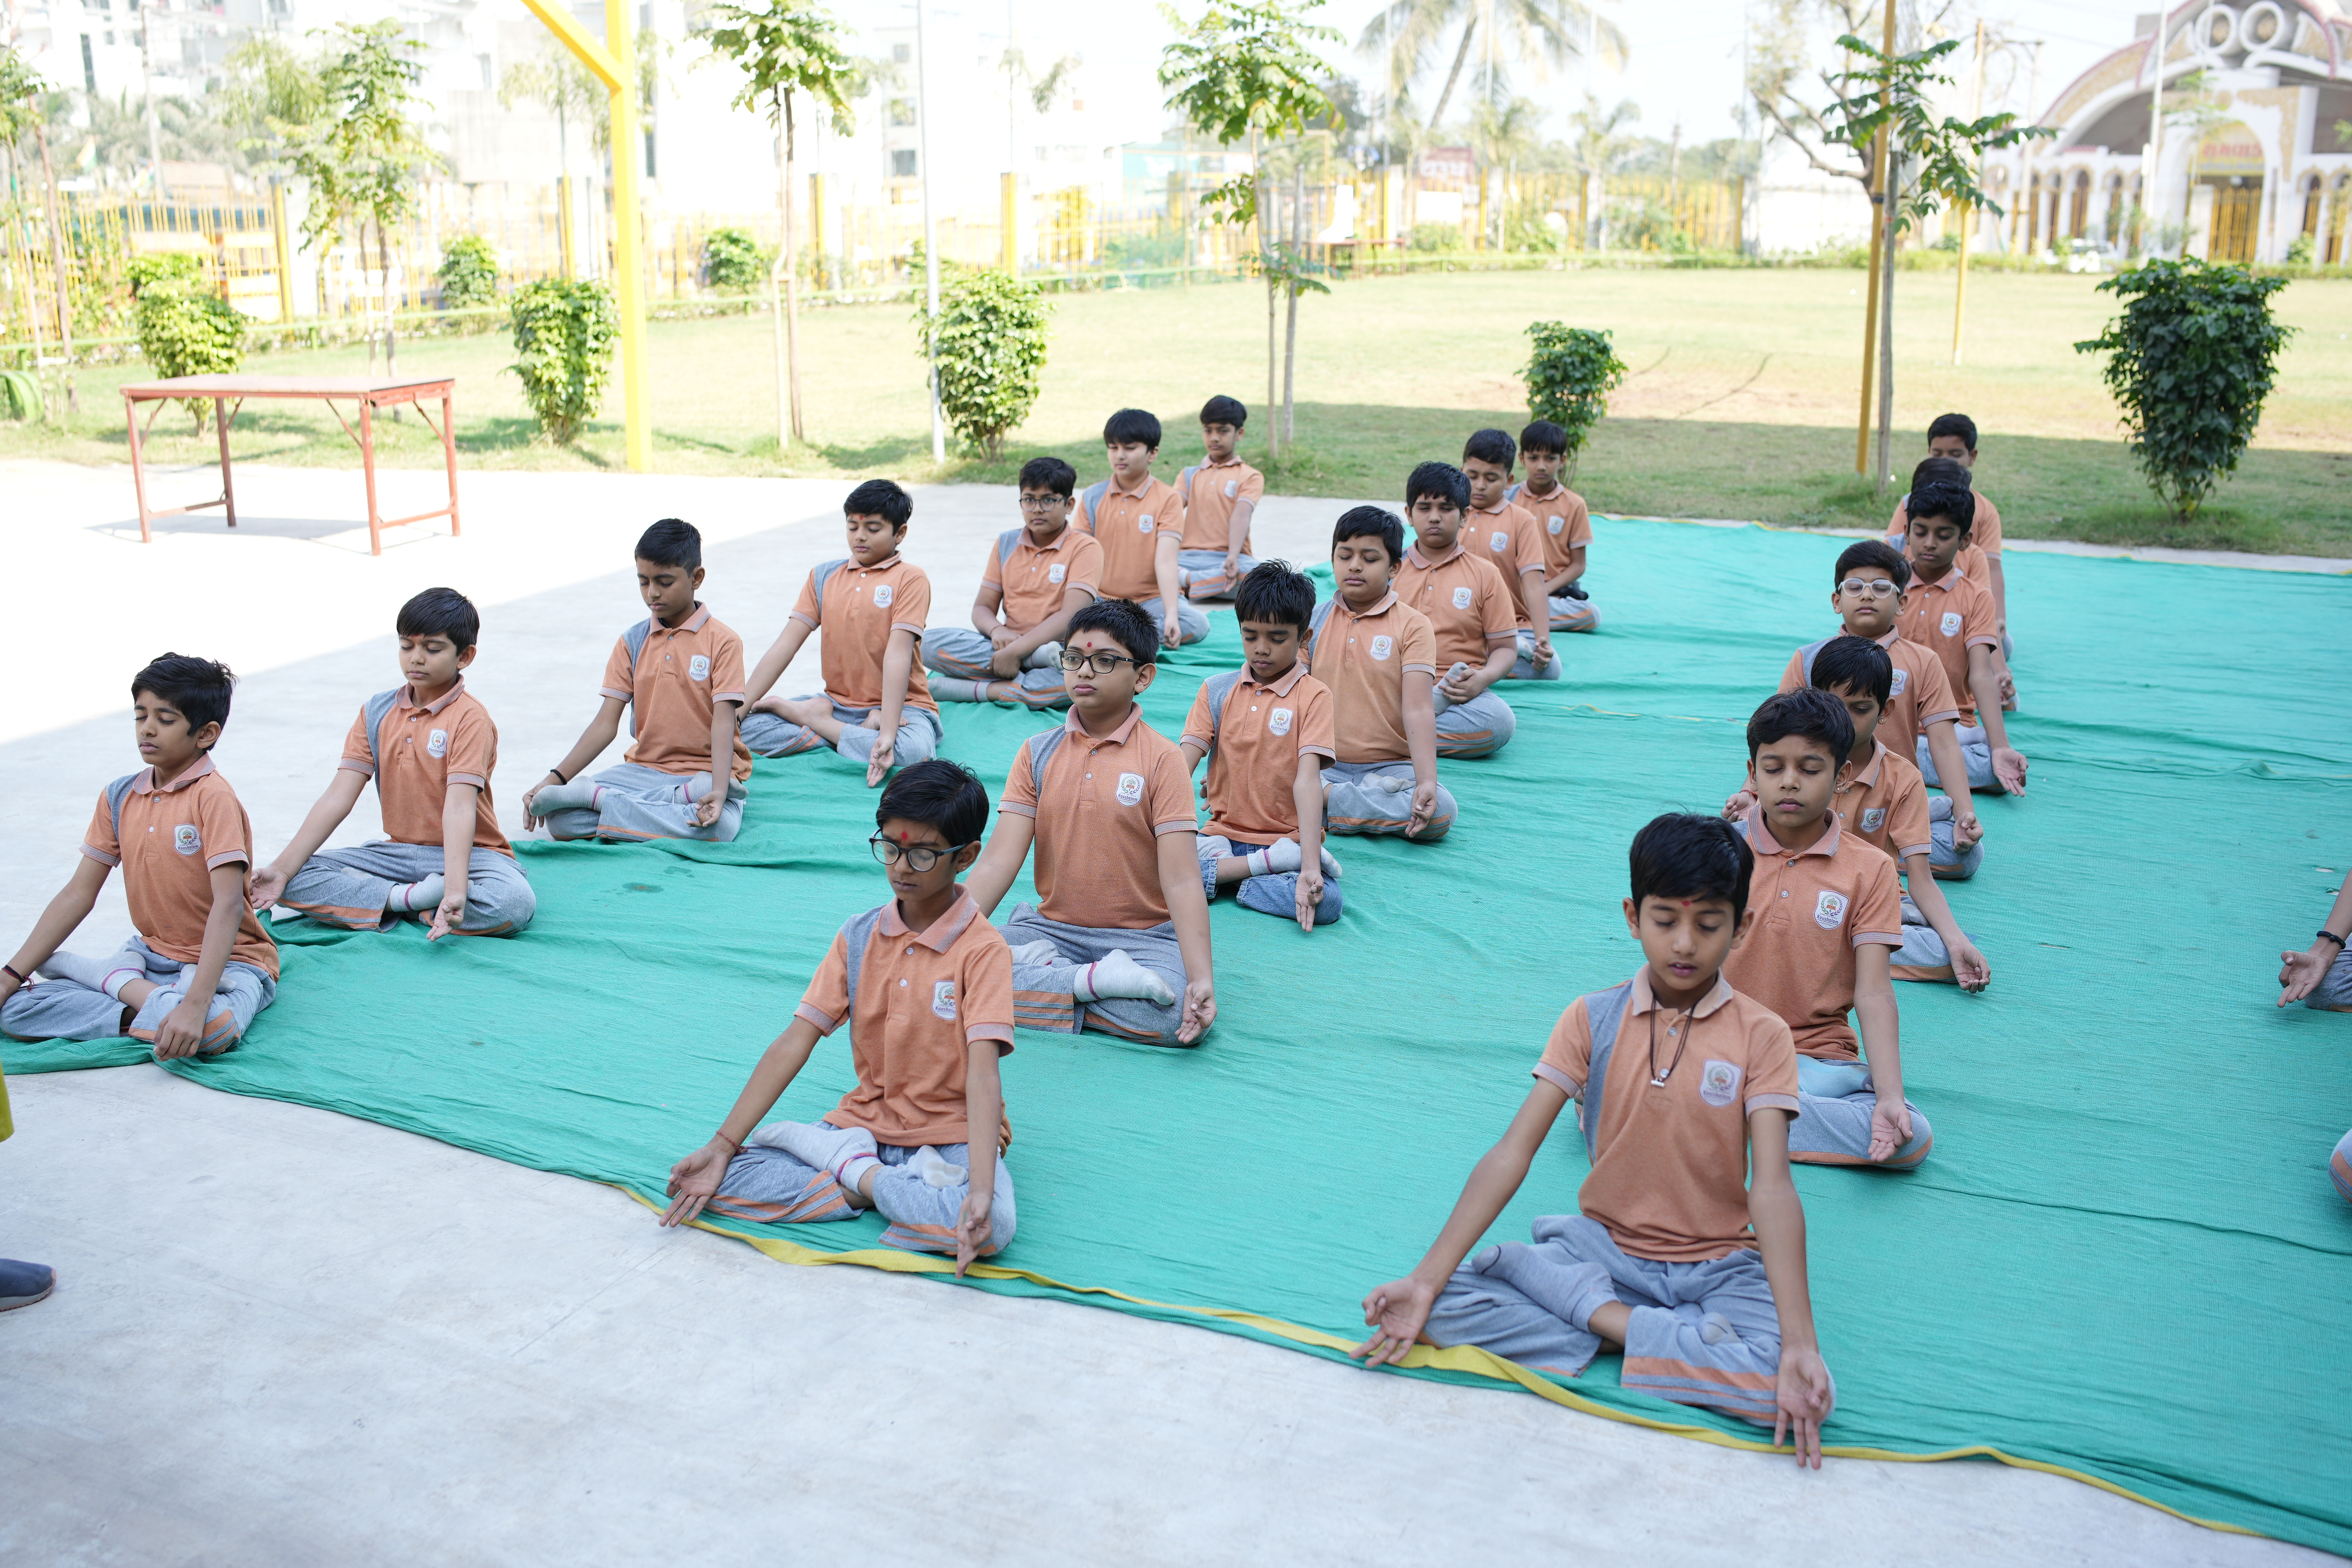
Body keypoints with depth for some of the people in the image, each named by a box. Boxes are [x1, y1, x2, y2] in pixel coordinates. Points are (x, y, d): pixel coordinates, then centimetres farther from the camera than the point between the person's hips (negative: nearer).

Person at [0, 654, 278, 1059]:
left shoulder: (213, 798, -16)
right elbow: (78, 894, 8)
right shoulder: (119, 797, 5)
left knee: (210, 1030, -40)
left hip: (226, 960, -6)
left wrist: (195, 1005, -36)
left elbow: (228, 905, -25)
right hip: (151, 955, 6)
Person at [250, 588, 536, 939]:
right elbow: (338, 798, -2)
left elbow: (459, 807, -25)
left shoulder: (470, 718, -13)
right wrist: (282, 869, -12)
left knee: (515, 903, -37)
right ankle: (411, 896, -22)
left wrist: (455, 890, -39)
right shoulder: (376, 712, 4)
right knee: (294, 882, -15)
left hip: (468, 852, -5)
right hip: (397, 853, 5)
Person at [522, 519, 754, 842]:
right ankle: (680, 799, -24)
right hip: (644, 770, 3)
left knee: (719, 826, -39)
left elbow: (723, 721, -14)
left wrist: (719, 789, -32)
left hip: (707, 772, -3)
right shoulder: (631, 642, 8)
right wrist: (556, 778, -10)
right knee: (560, 819, -20)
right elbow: (606, 723, 3)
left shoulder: (722, 641, -4)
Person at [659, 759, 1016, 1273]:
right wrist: (721, 1146, -10)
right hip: (864, 1123, 4)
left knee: (992, 1226, -37)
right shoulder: (858, 937, 4)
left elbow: (983, 1072, -23)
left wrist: (981, 1188, -37)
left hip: (950, 1137, -4)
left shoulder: (982, 950, -11)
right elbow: (794, 1043, -1)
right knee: (723, 1178, -15)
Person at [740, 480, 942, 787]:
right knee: (749, 727, -15)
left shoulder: (910, 578, -6)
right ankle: (864, 732, -15)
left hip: (901, 704, -4)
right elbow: (785, 646, 3)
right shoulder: (824, 577, 9)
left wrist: (888, 734, -30)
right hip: (838, 702, 4)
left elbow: (898, 654, -19)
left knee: (912, 751, -38)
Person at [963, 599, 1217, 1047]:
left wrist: (1201, 977, -27)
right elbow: (998, 862, -3)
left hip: (1143, 937, -3)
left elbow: (1181, 880, -14)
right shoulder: (1037, 753, 4)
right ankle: (1096, 980, -18)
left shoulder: (1161, 759, -7)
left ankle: (1042, 972, -15)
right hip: (1052, 925, 3)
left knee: (1174, 1015, -33)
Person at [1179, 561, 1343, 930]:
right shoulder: (1217, 689, 8)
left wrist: (1310, 865, -27)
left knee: (1325, 901, -32)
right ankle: (1269, 863, -16)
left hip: (1288, 839, -3)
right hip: (1224, 835, 3)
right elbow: (1183, 765, 0)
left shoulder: (1313, 696, -3)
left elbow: (1307, 780, -15)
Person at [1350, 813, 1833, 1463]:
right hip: (1604, 1247, 1)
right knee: (1446, 1305, -22)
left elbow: (1772, 1188, -16)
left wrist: (1800, 1345, -29)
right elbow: (1512, 1154, -8)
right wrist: (1425, 1281, -18)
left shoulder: (1760, 1036, -7)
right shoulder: (1592, 1019, -3)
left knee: (1804, 1393, -31)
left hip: (1718, 1266, 0)